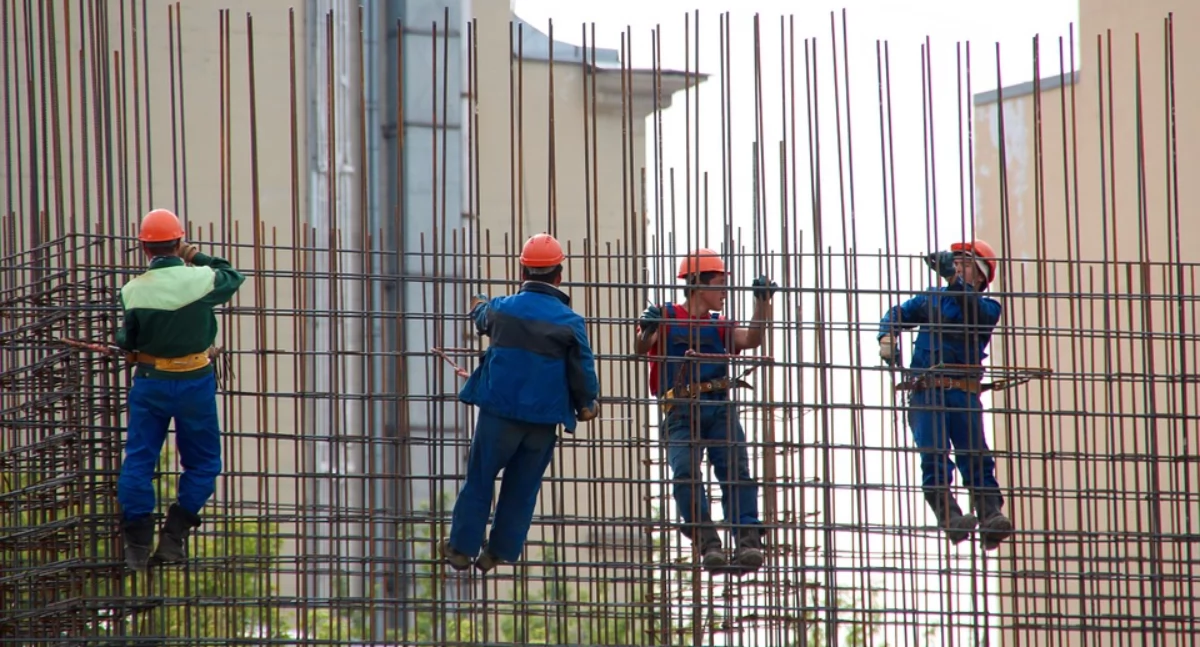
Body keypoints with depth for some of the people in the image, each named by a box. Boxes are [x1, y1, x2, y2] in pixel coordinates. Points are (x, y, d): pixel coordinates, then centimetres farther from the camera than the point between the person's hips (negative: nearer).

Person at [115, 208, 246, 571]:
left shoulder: (133, 291, -10)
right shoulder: (201, 279, -14)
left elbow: (127, 341, 1)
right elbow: (234, 278, 8)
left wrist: (122, 340, 23)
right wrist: (199, 258, 16)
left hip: (149, 383, 1)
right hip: (195, 382, -1)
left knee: (138, 461, 10)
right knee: (202, 463, 13)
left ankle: (137, 544, 7)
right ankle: (174, 537, 6)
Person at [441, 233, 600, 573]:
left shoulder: (501, 309, -1)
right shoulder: (570, 322, -5)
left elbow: (482, 318, 24)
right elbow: (584, 370, -1)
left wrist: (480, 306, 49)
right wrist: (586, 405, 18)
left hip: (499, 411, 0)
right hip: (544, 419, 0)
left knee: (479, 481, 10)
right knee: (522, 489, 11)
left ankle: (462, 548, 13)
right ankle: (501, 553, 14)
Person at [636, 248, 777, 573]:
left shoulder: (719, 327, 23)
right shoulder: (667, 318, 12)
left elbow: (753, 339, 7)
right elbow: (641, 350, -2)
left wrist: (762, 303, -4)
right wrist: (646, 331, -23)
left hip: (720, 407, 3)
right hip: (681, 411, -3)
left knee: (735, 468, -15)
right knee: (685, 472, -22)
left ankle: (748, 540, -24)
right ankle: (707, 541, -24)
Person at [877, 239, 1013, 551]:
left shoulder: (988, 307, 12)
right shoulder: (932, 297, 21)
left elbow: (975, 311, -11)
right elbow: (898, 314, 22)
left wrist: (955, 279, -24)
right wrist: (887, 337, -1)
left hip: (965, 394, -1)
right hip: (926, 392, 1)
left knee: (977, 458, -13)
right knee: (934, 457, -15)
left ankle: (991, 517, -24)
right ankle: (950, 517, -26)